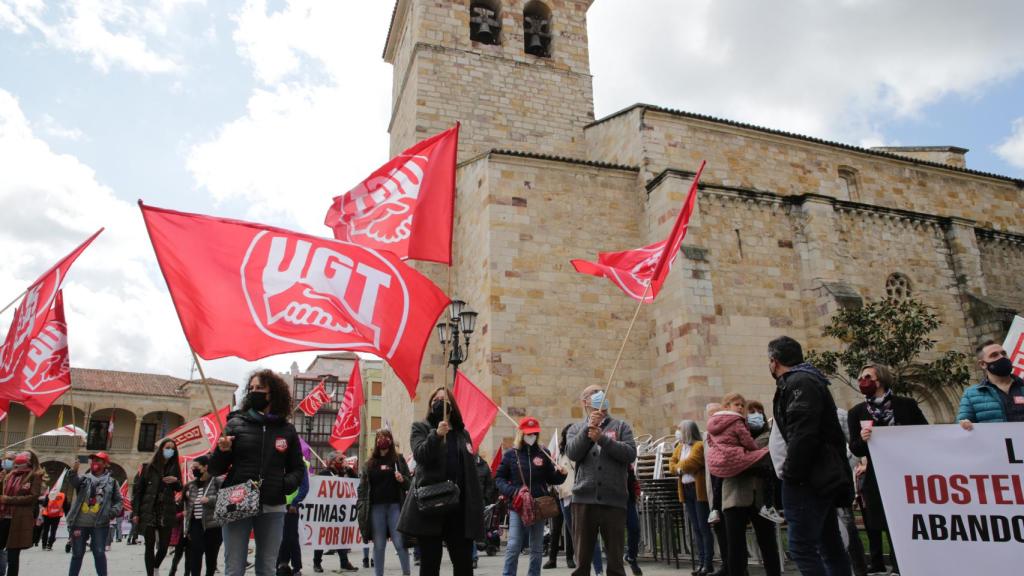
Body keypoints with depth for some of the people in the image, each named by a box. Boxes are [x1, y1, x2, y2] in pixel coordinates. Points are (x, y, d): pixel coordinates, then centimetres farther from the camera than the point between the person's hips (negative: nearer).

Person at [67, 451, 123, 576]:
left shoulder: (111, 481, 8)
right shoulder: (84, 478, 9)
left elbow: (119, 500, 11)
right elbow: (74, 483, -16)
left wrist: (113, 512, -8)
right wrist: (73, 472, -37)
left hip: (99, 524, -1)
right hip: (80, 523, 1)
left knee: (99, 553, 1)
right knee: (77, 554, 9)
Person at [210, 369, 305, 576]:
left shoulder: (287, 429, 7)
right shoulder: (236, 423, 4)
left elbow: (298, 468, 13)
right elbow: (215, 469, 5)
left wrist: (286, 484, -8)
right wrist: (222, 451, -16)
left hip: (272, 509, 1)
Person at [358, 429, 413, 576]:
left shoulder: (398, 459, 7)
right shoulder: (370, 462, 11)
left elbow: (410, 482, 7)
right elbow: (363, 486, 12)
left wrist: (402, 480, -14)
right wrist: (363, 506, 2)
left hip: (395, 506, -2)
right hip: (376, 507, 2)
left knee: (399, 543, -5)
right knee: (378, 545, 6)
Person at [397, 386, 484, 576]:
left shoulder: (462, 432, 17)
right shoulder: (421, 428, 7)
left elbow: (471, 471, 16)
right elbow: (420, 455, -12)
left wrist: (476, 506, 9)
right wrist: (436, 435, -27)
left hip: (460, 506, 3)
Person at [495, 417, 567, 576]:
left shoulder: (543, 453, 5)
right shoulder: (510, 454, 0)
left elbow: (550, 479, 7)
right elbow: (499, 478, 3)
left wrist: (560, 474, -14)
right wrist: (511, 491, -13)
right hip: (517, 507, -2)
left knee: (537, 548, 10)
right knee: (513, 546, -5)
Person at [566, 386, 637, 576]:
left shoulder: (620, 426, 10)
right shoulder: (576, 429, 13)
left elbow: (630, 453, -5)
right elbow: (573, 453, -6)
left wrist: (602, 438, -12)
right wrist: (588, 428, -14)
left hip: (614, 500, 0)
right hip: (584, 500, 1)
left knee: (615, 559, 6)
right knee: (582, 559, 7)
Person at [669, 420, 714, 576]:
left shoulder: (700, 446, -11)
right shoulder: (679, 447, 15)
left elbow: (692, 463, -21)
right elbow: (672, 463, 12)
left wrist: (679, 466, -3)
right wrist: (678, 469, -9)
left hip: (699, 490, -8)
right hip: (686, 490, 8)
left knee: (704, 527, -3)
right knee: (695, 527, 11)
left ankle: (708, 563, 3)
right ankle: (700, 561, 17)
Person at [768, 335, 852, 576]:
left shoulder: (799, 383, -14)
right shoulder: (806, 381, 18)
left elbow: (802, 436, -24)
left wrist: (791, 475, -16)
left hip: (810, 480, -11)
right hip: (821, 478, 11)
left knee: (801, 547, -9)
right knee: (829, 545, 14)